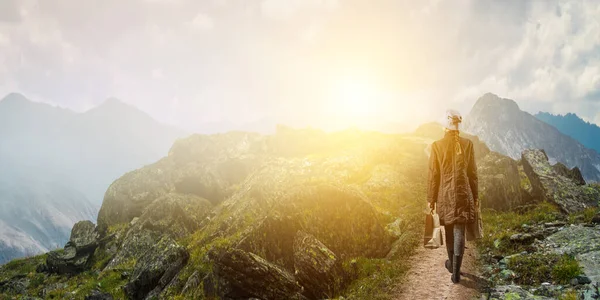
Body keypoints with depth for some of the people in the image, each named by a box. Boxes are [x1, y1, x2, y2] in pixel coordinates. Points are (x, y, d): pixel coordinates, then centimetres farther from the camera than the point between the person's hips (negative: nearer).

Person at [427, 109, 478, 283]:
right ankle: (456, 271, -4)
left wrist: (431, 199, 3)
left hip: (445, 194, 0)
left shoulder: (437, 146, -9)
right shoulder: (467, 144, -4)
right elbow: (472, 172, 2)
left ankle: (452, 264, 35)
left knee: (449, 230, 18)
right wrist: (475, 196, 12)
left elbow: (433, 175, -5)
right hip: (463, 193, 0)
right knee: (459, 231, 1)